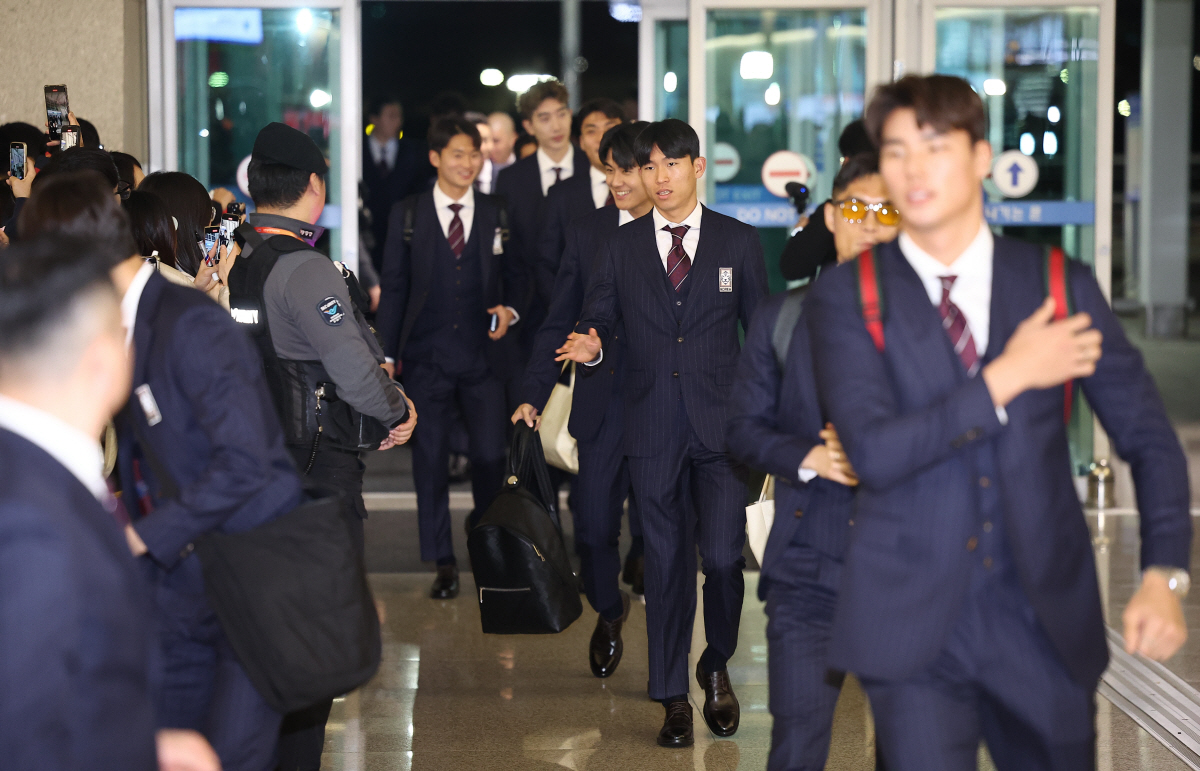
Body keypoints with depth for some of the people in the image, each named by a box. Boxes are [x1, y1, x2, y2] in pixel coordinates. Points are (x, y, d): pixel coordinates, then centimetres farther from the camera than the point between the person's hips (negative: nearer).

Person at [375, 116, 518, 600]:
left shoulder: (498, 215, 6)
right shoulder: (407, 216, 4)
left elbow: (514, 278, 12)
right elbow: (394, 287, 5)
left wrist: (509, 311, -9)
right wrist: (388, 353, 1)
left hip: (483, 355, 0)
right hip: (426, 356, 0)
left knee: (490, 458, 1)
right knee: (430, 460, 3)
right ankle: (443, 564, 12)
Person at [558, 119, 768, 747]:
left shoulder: (738, 242, 5)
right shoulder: (620, 248, 8)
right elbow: (599, 321, 12)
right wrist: (591, 348, -13)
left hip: (723, 423, -1)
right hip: (653, 429, 1)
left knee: (723, 557, -7)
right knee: (666, 562, 6)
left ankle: (716, 667, 20)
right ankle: (673, 698, 15)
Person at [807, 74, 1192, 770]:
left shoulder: (1061, 286, 2)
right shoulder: (847, 295, -3)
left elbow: (1148, 434, 4)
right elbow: (875, 454, -15)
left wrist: (1165, 574, -10)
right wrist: (1005, 378, -17)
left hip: (1047, 625, 2)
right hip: (915, 630, -2)